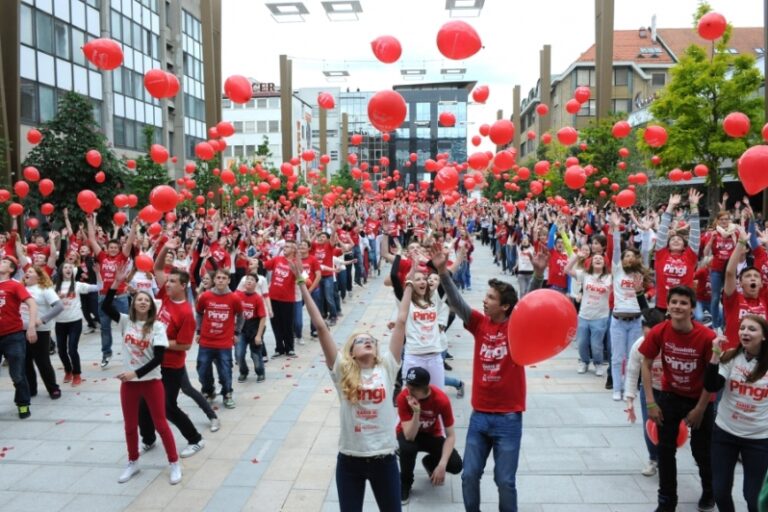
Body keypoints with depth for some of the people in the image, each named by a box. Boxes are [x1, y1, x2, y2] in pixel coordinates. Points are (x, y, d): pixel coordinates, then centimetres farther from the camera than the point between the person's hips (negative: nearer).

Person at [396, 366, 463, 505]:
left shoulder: (442, 399, -29)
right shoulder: (403, 397, -31)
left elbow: (450, 435, -22)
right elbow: (409, 437, -32)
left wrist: (442, 465, -32)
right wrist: (416, 412, -47)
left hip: (432, 435, 1)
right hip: (409, 434, -1)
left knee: (456, 465, -20)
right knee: (407, 447, -37)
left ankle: (430, 462, 16)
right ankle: (405, 483, -5)